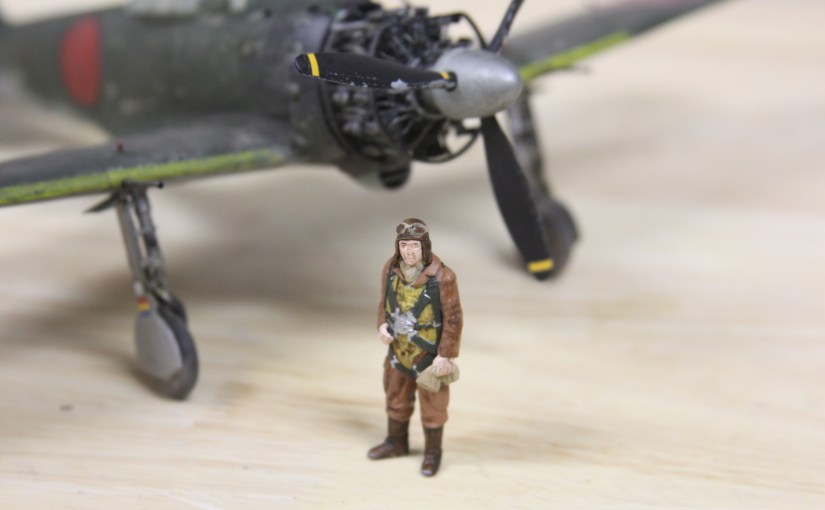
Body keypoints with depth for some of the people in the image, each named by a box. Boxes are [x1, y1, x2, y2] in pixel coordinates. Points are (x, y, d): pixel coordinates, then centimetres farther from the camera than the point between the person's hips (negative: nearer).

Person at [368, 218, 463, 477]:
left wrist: (446, 355, -16)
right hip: (399, 349, 5)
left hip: (429, 354, -5)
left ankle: (433, 452, 31)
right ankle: (396, 442, 43)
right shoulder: (391, 268, -10)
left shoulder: (442, 276, -25)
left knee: (432, 405, 11)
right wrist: (382, 325, -10)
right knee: (396, 398, 22)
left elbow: (453, 318, -17)